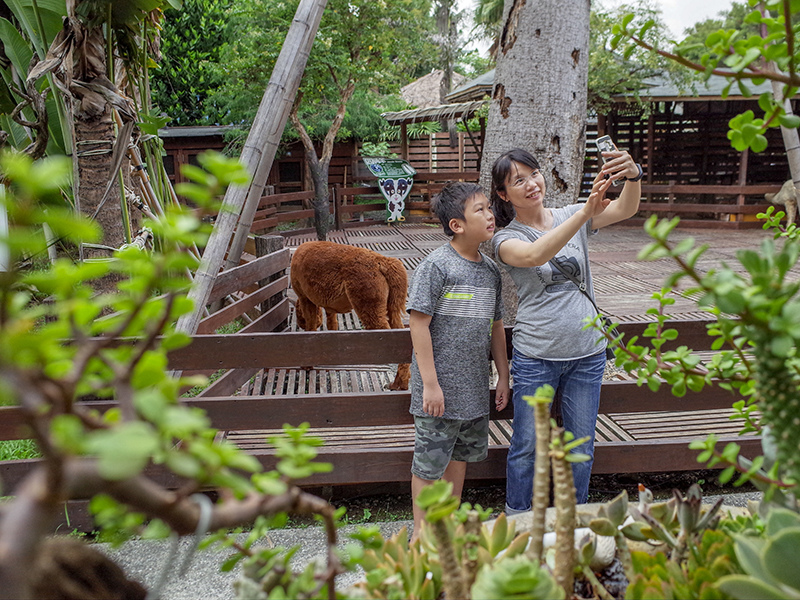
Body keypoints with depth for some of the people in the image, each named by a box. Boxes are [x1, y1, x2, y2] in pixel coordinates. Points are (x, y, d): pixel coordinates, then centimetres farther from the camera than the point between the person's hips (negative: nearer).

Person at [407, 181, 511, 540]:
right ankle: (421, 534, 23)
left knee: (461, 455, 19)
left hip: (475, 387, 7)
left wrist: (503, 377, 14)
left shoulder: (490, 269, 7)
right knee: (430, 461, 5)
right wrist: (430, 383, -18)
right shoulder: (436, 265, -14)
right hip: (439, 388, -7)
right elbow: (419, 324, -16)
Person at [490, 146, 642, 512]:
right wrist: (586, 211, -39)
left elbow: (625, 210, -12)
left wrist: (633, 176, -34)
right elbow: (534, 255, -29)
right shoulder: (505, 239, -6)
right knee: (527, 446, 9)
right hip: (535, 357, -3)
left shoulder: (571, 216, 4)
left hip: (587, 354, 3)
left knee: (581, 447, 15)